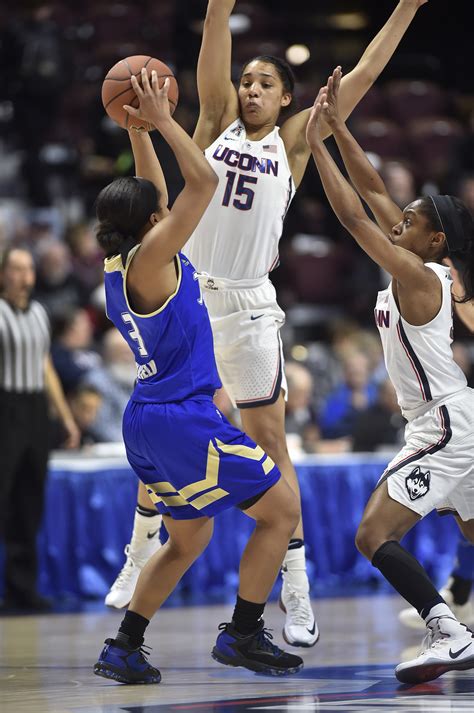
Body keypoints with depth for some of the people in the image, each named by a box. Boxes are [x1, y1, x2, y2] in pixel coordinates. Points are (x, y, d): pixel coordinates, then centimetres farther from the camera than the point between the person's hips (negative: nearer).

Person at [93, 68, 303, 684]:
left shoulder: (121, 262, 8)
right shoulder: (149, 259, -16)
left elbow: (153, 193, 24)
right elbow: (204, 181, -20)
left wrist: (138, 128, 19)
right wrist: (160, 120, -13)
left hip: (147, 423, 10)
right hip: (184, 419, -9)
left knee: (188, 540, 20)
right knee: (281, 510, 2)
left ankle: (124, 649, 13)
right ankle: (243, 635, 4)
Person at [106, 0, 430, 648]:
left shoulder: (293, 143, 7)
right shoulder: (218, 123, 9)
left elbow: (361, 77, 5)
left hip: (248, 307, -1)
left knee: (270, 443, 1)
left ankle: (296, 589, 4)